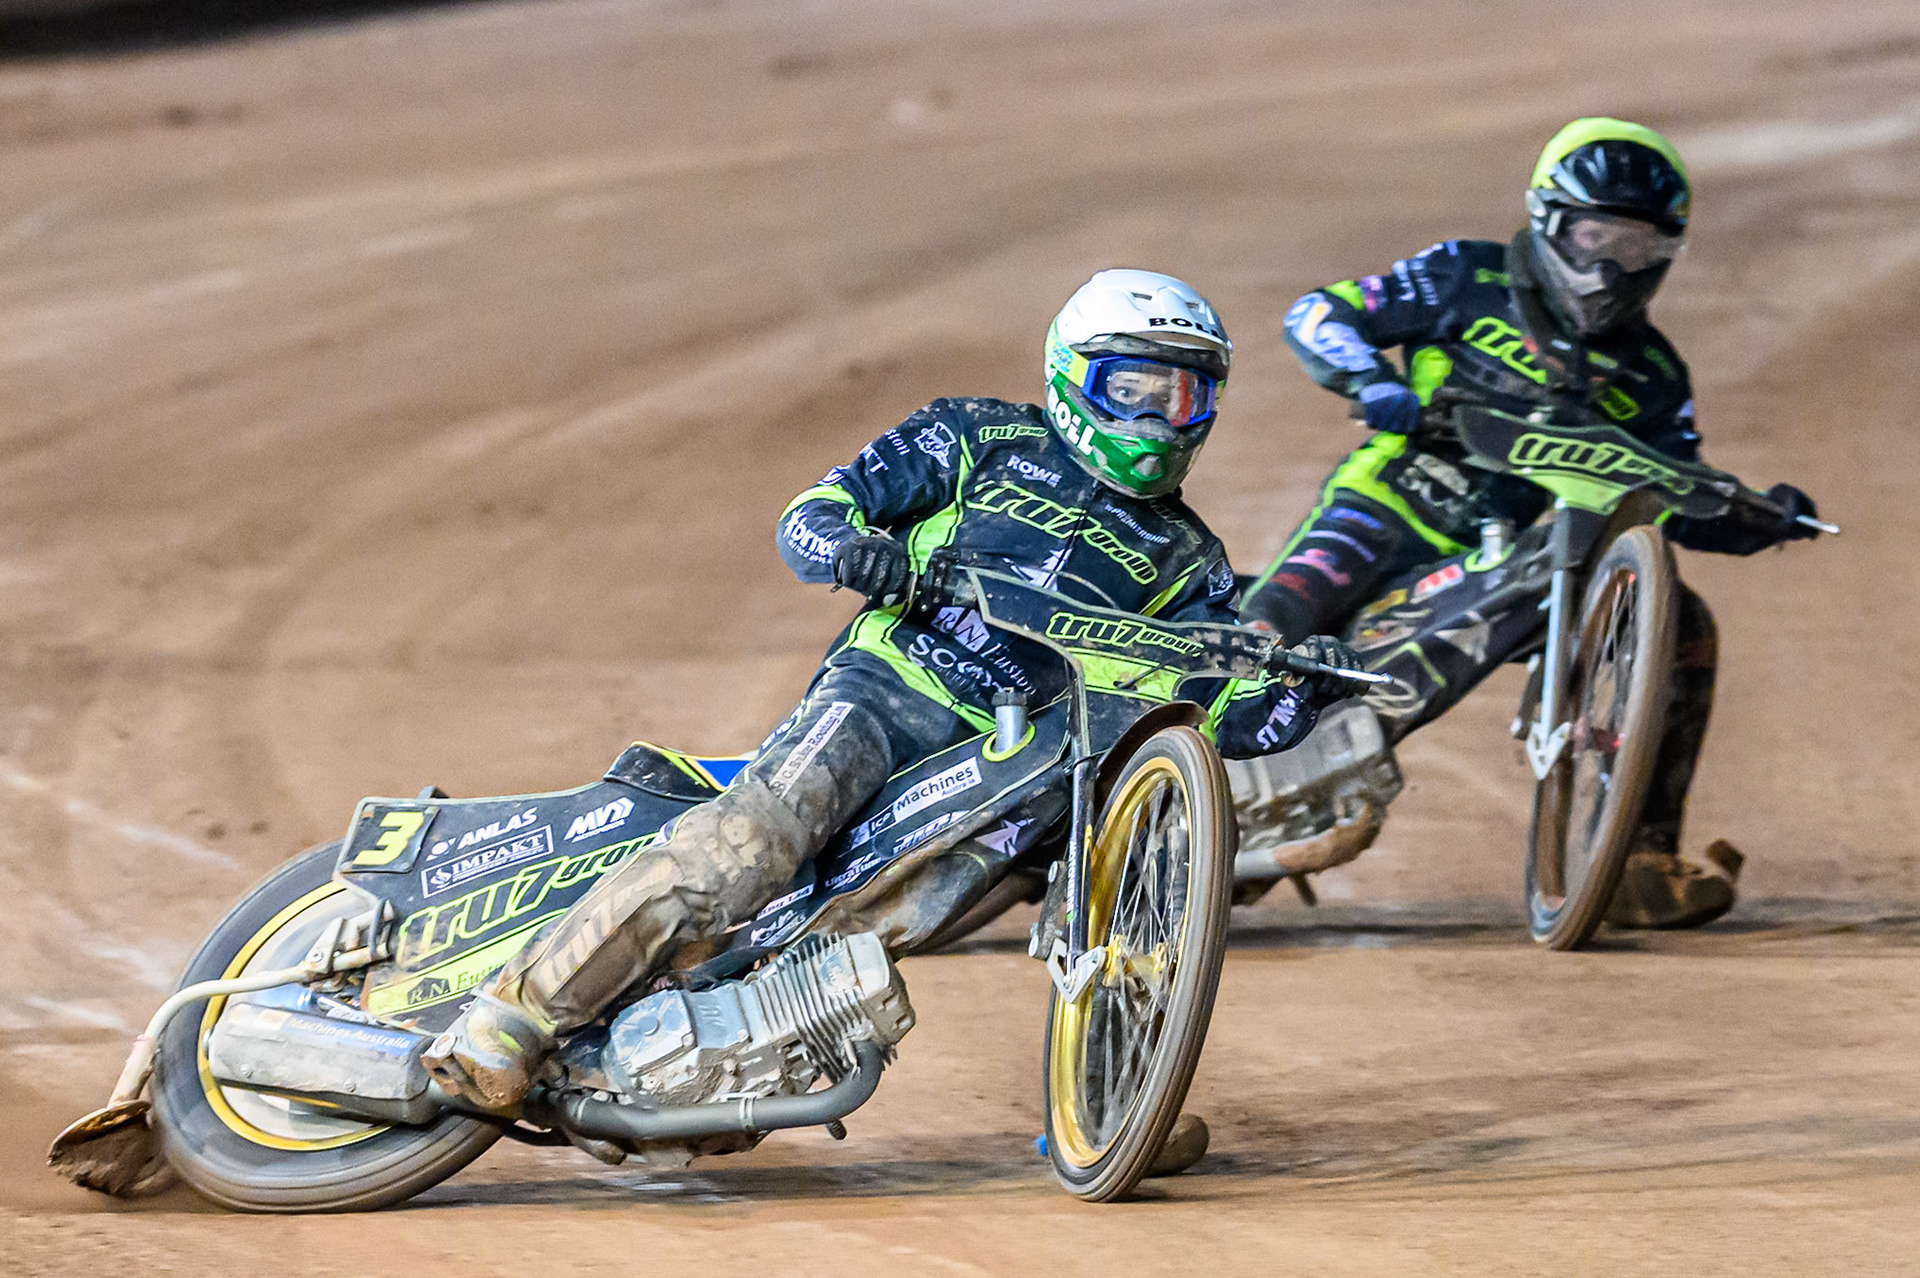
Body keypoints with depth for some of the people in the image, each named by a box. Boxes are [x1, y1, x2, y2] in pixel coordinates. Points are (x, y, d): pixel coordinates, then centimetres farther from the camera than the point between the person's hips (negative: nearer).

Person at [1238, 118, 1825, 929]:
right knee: (1280, 622, -33)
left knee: (1681, 625, -10)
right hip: (1392, 501, -4)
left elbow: (1683, 509, 16)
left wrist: (1762, 520, -5)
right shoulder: (1468, 282, 2)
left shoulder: (1649, 376, 13)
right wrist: (1369, 379, -20)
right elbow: (1318, 315, 1)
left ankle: (1639, 858, -9)